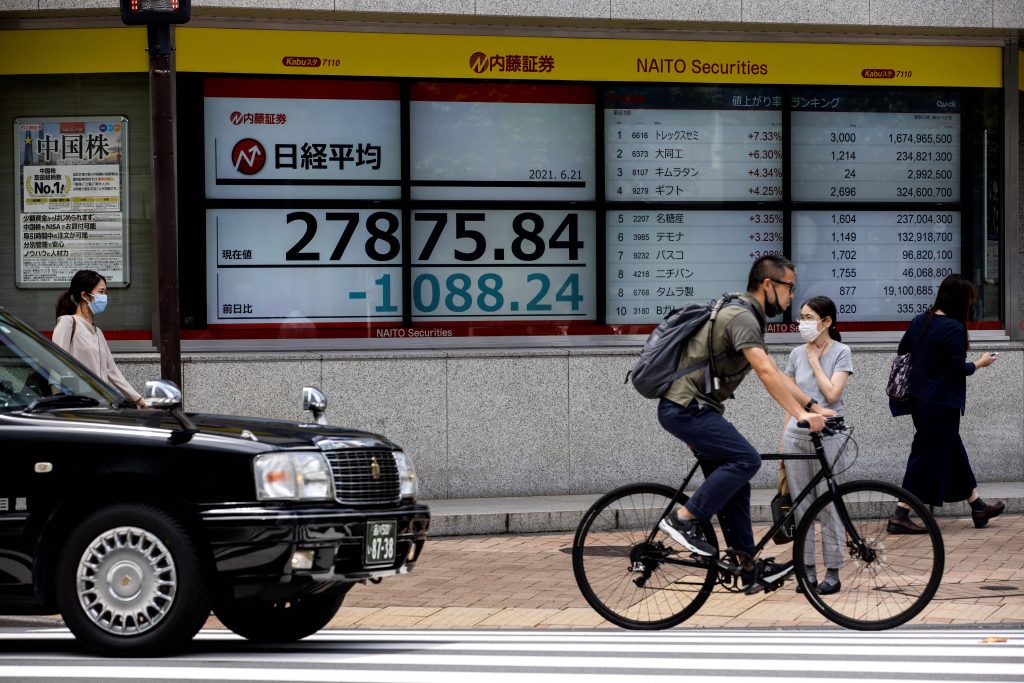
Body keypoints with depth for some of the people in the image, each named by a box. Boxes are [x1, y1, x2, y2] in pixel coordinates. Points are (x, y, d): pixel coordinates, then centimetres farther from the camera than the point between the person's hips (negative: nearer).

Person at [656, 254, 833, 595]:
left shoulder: (747, 317, 18)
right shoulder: (741, 317, -16)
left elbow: (775, 373, 18)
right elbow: (766, 373, -28)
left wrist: (815, 407, 11)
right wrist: (800, 414, -32)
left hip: (695, 410, 11)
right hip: (686, 408, -11)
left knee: (733, 484, 9)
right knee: (746, 459, -20)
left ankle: (750, 567, 12)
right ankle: (683, 519, -14)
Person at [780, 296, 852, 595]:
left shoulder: (841, 352, -2)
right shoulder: (797, 354, 10)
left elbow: (832, 394, -14)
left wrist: (814, 360, -6)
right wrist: (783, 441, 11)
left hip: (827, 437, -4)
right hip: (796, 436, 4)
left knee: (829, 505, -2)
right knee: (801, 506, 4)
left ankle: (832, 572, 3)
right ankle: (807, 570, 10)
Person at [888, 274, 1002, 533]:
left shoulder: (920, 321, 5)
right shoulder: (953, 328, -20)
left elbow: (903, 350, 15)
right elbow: (958, 369, -17)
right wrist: (980, 363, 0)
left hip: (920, 401, 9)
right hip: (942, 404, -9)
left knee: (953, 452, 18)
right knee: (928, 457, -2)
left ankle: (978, 507, 28)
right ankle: (900, 516, -2)